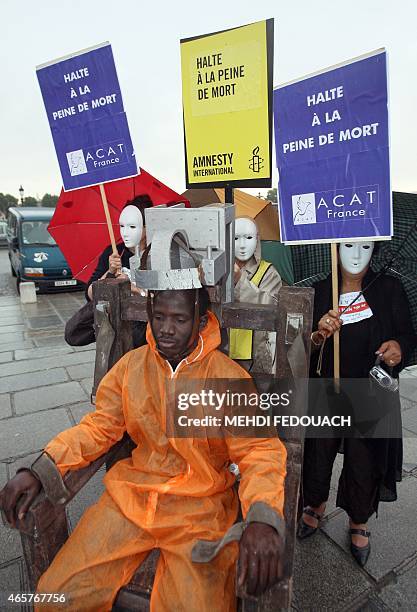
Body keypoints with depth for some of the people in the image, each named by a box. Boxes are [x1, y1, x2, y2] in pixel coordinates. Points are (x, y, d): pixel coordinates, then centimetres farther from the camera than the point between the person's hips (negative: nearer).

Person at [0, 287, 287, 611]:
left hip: (200, 504, -2)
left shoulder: (229, 376, -12)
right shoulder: (132, 364, 0)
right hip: (132, 493, 3)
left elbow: (259, 448, -14)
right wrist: (39, 470, -7)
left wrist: (263, 518, -32)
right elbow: (100, 426, 6)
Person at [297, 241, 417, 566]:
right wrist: (319, 335, -24)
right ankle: (316, 506, 48)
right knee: (318, 454, 16)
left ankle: (359, 524, 44)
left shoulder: (389, 288, -2)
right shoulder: (320, 292, -2)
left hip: (371, 396, 0)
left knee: (364, 462, 13)